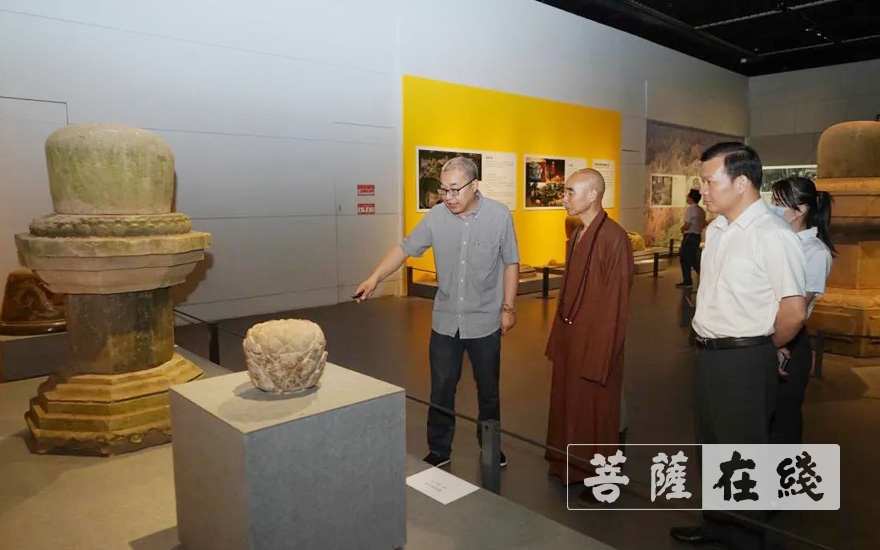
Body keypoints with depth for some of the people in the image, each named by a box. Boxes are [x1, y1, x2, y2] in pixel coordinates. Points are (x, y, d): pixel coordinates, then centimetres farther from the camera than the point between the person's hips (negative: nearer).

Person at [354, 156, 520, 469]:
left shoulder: (500, 216, -10)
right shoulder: (436, 216, -7)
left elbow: (510, 263, -2)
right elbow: (405, 248, -2)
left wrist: (508, 307, -2)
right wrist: (375, 278, -14)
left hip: (485, 322, -1)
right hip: (445, 322, 2)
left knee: (488, 389, 15)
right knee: (441, 389, 11)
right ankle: (439, 451, 28)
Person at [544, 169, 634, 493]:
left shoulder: (613, 238, -19)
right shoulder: (577, 235, 7)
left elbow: (616, 302, -18)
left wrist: (600, 357, -17)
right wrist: (558, 337, 12)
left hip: (594, 341, -8)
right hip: (569, 337, 8)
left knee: (594, 412, 9)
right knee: (567, 404, 18)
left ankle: (596, 478, 29)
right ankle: (569, 469, 37)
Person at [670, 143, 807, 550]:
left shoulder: (772, 236, -19)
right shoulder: (716, 229, 7)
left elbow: (794, 311, -19)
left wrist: (763, 348, -4)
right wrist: (708, 344, 11)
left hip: (744, 360, -8)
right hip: (709, 353, 8)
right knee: (712, 445, 22)